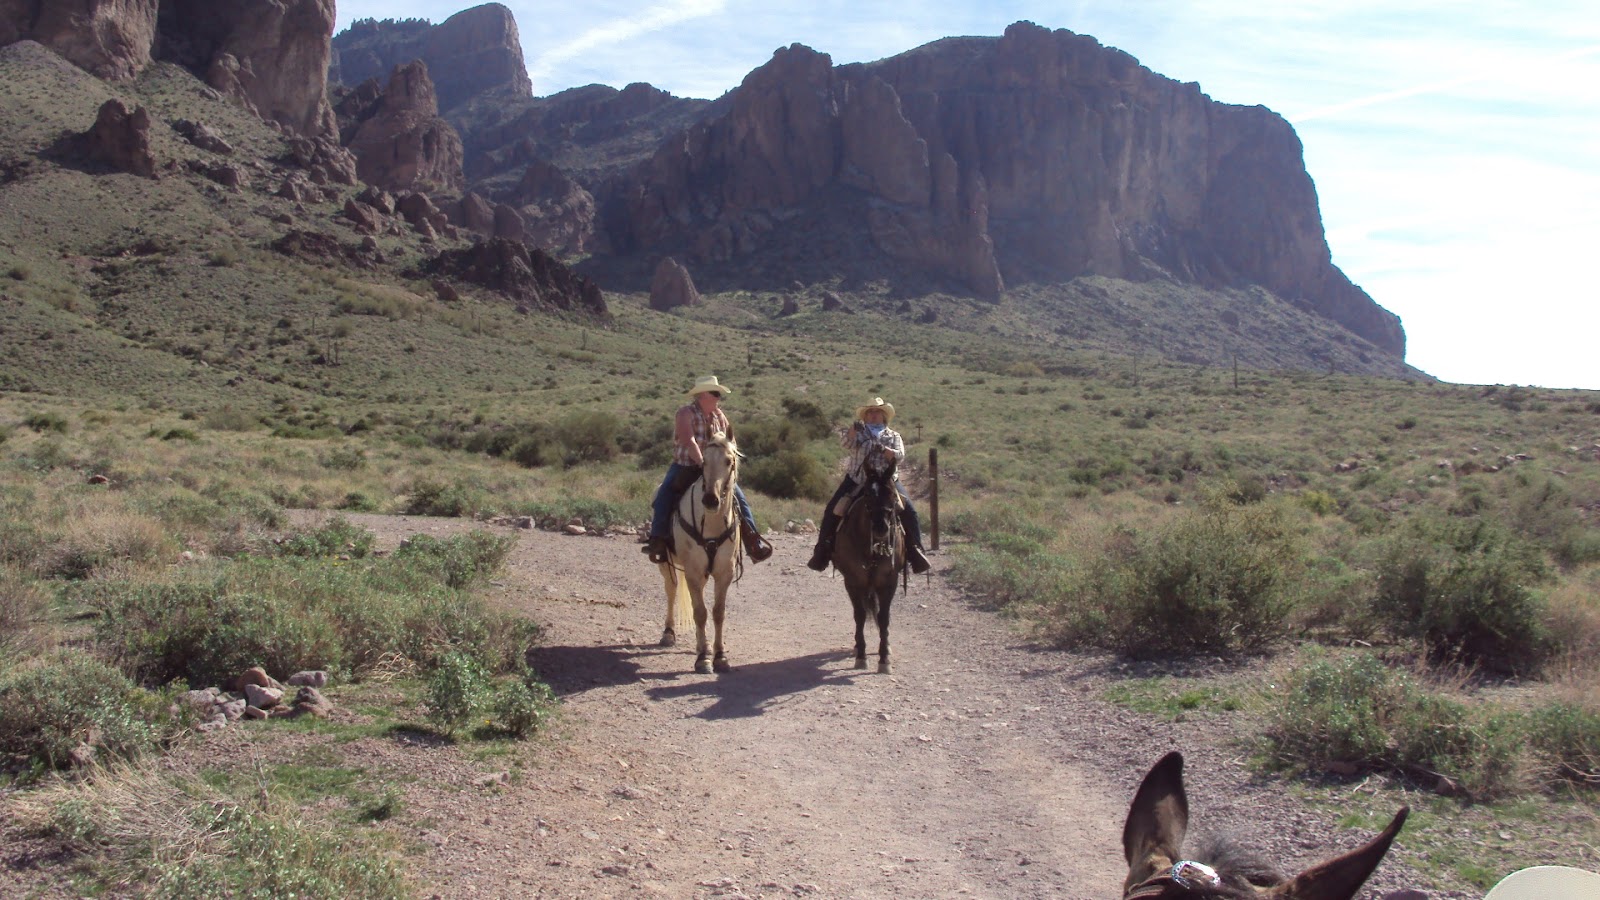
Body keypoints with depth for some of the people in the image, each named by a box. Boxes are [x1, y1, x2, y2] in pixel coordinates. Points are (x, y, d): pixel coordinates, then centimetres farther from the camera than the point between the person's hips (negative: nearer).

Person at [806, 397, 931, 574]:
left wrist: (885, 450, -23)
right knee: (832, 509, -14)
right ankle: (823, 549, -5)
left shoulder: (893, 436, 14)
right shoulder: (859, 432, 12)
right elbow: (848, 444, -10)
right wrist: (854, 429, -30)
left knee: (909, 511, -15)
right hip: (856, 479, 0)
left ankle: (914, 549, -6)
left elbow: (900, 455, -3)